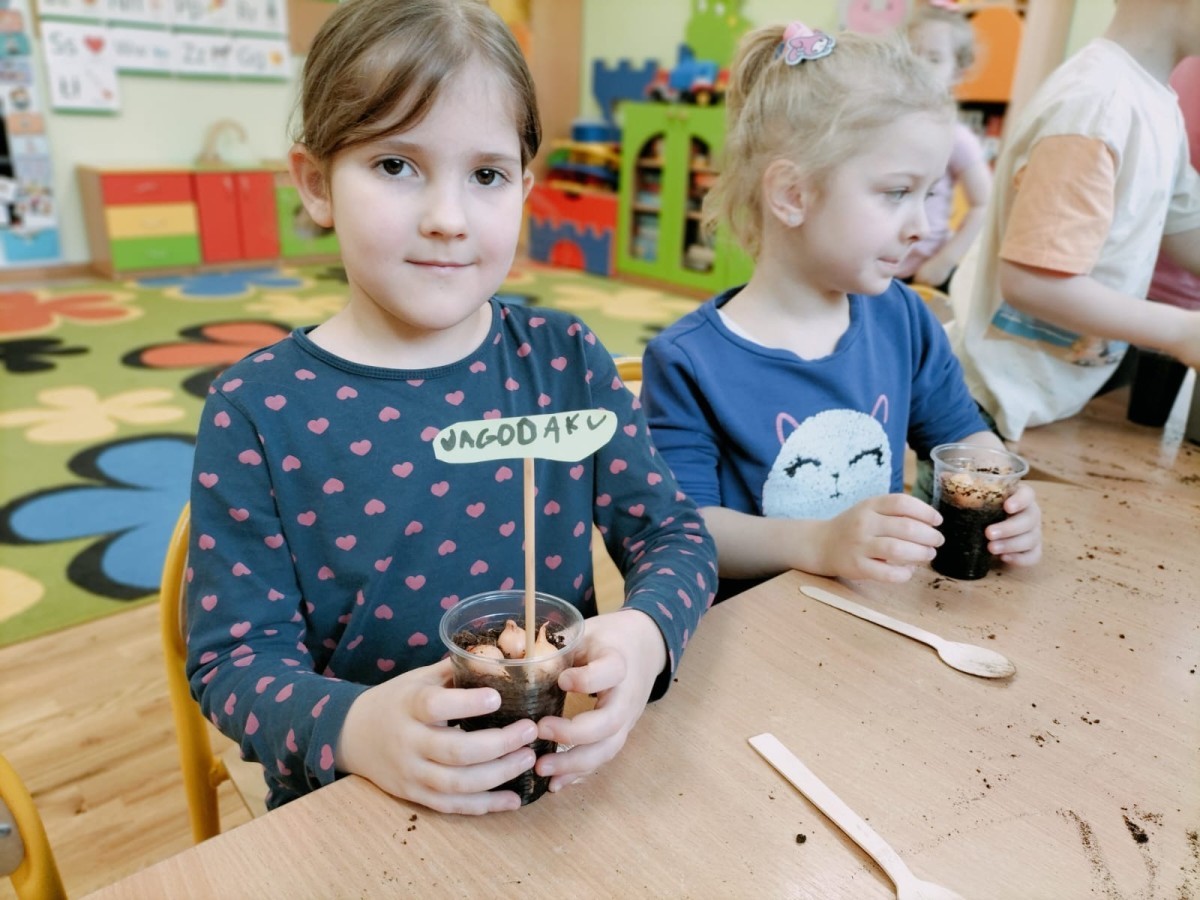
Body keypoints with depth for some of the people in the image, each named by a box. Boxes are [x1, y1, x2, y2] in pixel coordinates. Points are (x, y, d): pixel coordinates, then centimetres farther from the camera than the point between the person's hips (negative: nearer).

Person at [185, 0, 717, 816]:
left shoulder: (568, 359, -3)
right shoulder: (256, 412, -9)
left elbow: (674, 533, 0)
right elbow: (234, 658, -6)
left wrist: (644, 635, -21)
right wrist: (353, 726, -25)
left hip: (566, 775, 1)